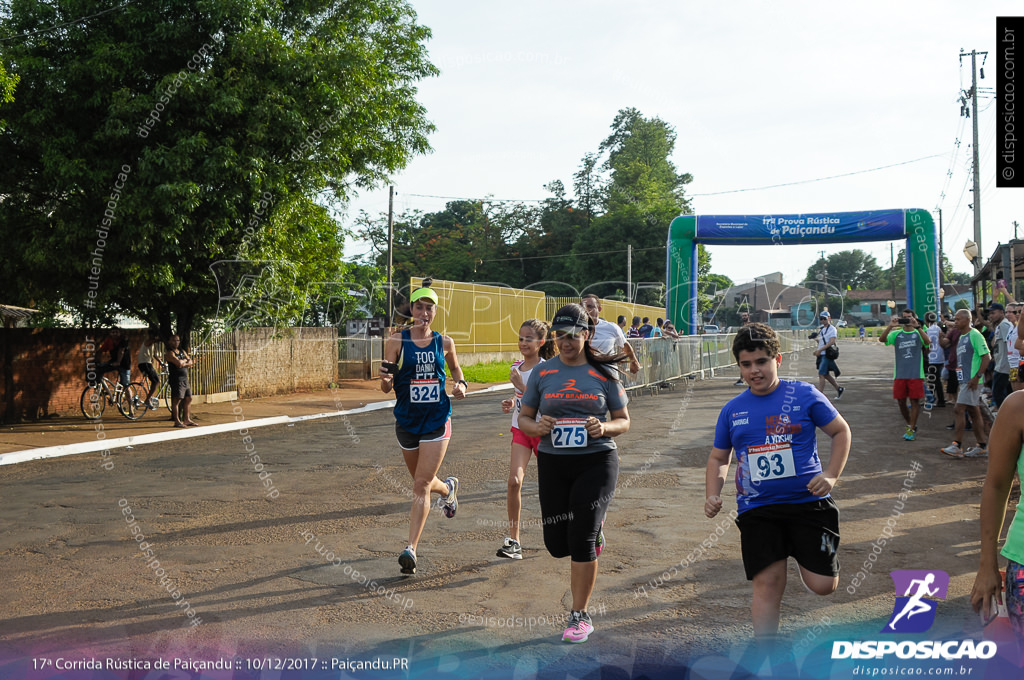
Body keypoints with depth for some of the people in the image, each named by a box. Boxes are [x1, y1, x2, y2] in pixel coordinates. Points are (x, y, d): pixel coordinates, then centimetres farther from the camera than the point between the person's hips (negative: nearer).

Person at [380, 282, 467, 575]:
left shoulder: (444, 342, 0)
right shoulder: (397, 341, -5)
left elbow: (455, 367, 21)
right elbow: (386, 388, -5)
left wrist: (461, 383, 0)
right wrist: (386, 380, -29)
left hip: (437, 419, -1)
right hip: (407, 420, 1)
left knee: (421, 485, -9)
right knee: (422, 481, 18)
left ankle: (411, 548, -5)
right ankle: (448, 488, 53)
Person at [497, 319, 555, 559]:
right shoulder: (516, 367, 5)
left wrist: (521, 385, -25)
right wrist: (512, 404, 1)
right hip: (520, 430, 4)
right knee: (514, 480, -15)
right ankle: (513, 540, -11)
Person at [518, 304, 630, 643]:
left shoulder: (604, 374, 1)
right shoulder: (543, 372, 5)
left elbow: (624, 421, 6)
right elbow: (524, 417, 9)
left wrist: (604, 427, -16)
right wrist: (537, 427, -13)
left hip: (597, 461, -2)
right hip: (553, 462, 3)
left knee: (582, 537, -11)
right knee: (557, 544, 3)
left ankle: (580, 615, 5)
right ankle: (587, 556, 40)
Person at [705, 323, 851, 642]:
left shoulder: (804, 395, -1)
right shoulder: (732, 410, 7)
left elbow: (841, 431, 7)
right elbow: (719, 458, 18)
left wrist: (831, 475, -7)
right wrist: (713, 495, 1)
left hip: (808, 501, -1)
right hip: (756, 509, 1)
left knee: (823, 585, -2)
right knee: (767, 583, -5)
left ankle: (802, 554, 33)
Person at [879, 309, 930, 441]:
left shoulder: (918, 333, 2)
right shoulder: (896, 334, 7)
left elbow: (927, 342, -20)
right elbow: (881, 339, -10)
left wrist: (917, 326, -29)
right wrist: (890, 326, -23)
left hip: (916, 374, -3)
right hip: (900, 374, 3)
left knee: (915, 401, 0)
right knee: (901, 402, 8)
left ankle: (911, 429, 8)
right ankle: (910, 425, 27)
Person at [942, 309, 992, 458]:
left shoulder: (975, 335, -11)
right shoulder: (961, 337, 17)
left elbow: (986, 357, -17)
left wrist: (977, 376, -21)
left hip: (972, 380, -10)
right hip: (964, 379, 10)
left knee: (958, 410, -13)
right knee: (974, 412, 11)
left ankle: (956, 446, -11)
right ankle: (981, 447, 15)